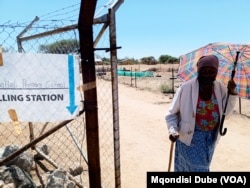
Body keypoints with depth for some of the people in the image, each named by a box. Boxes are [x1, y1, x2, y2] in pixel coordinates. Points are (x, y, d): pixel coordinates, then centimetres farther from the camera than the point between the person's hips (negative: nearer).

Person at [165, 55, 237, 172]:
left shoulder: (220, 88, -6)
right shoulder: (186, 88, -20)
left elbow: (226, 113, -2)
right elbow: (171, 113, -11)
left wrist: (232, 93, -14)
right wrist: (173, 130, -27)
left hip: (211, 137, 5)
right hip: (189, 137, -5)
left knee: (202, 167, 22)